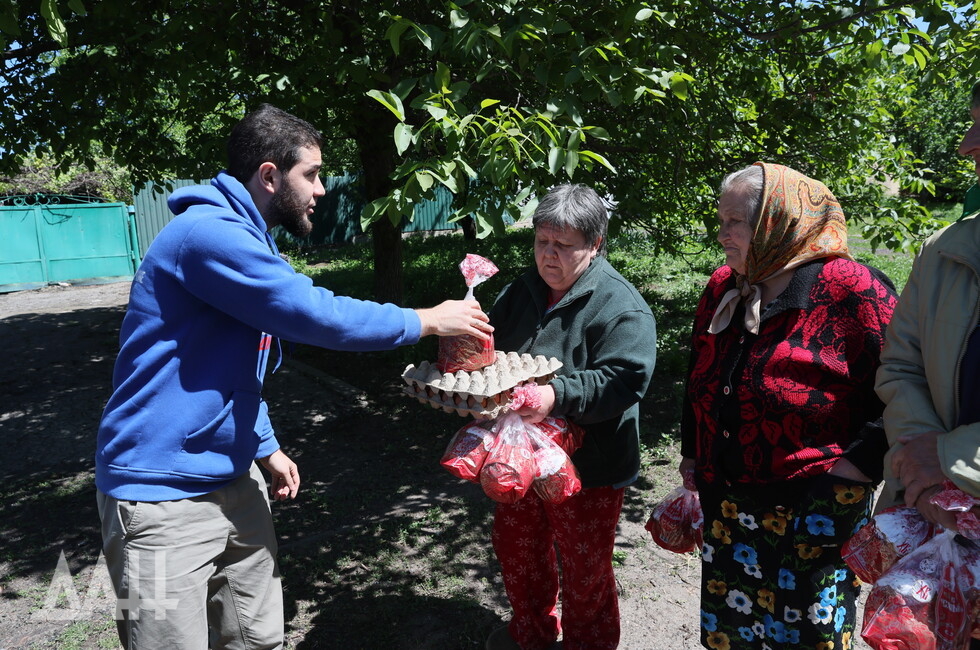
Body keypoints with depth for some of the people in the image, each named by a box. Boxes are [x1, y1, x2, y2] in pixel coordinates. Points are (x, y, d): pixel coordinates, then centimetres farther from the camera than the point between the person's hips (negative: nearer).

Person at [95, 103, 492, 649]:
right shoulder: (210, 233, -19)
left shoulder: (245, 239, 13)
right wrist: (426, 321, -13)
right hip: (164, 497, -9)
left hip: (234, 481, 9)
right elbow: (318, 315, -25)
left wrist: (266, 447, 20)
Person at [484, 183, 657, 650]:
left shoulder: (620, 306, -17)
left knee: (585, 570, 11)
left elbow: (623, 382, -28)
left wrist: (559, 396, -40)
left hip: (587, 467, -7)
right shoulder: (522, 291, 5)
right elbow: (492, 347, 16)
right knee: (515, 547, 22)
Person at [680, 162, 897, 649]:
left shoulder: (852, 290, -15)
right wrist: (692, 454, 16)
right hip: (725, 507, 6)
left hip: (813, 516, -6)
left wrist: (858, 466, -18)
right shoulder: (722, 289, 5)